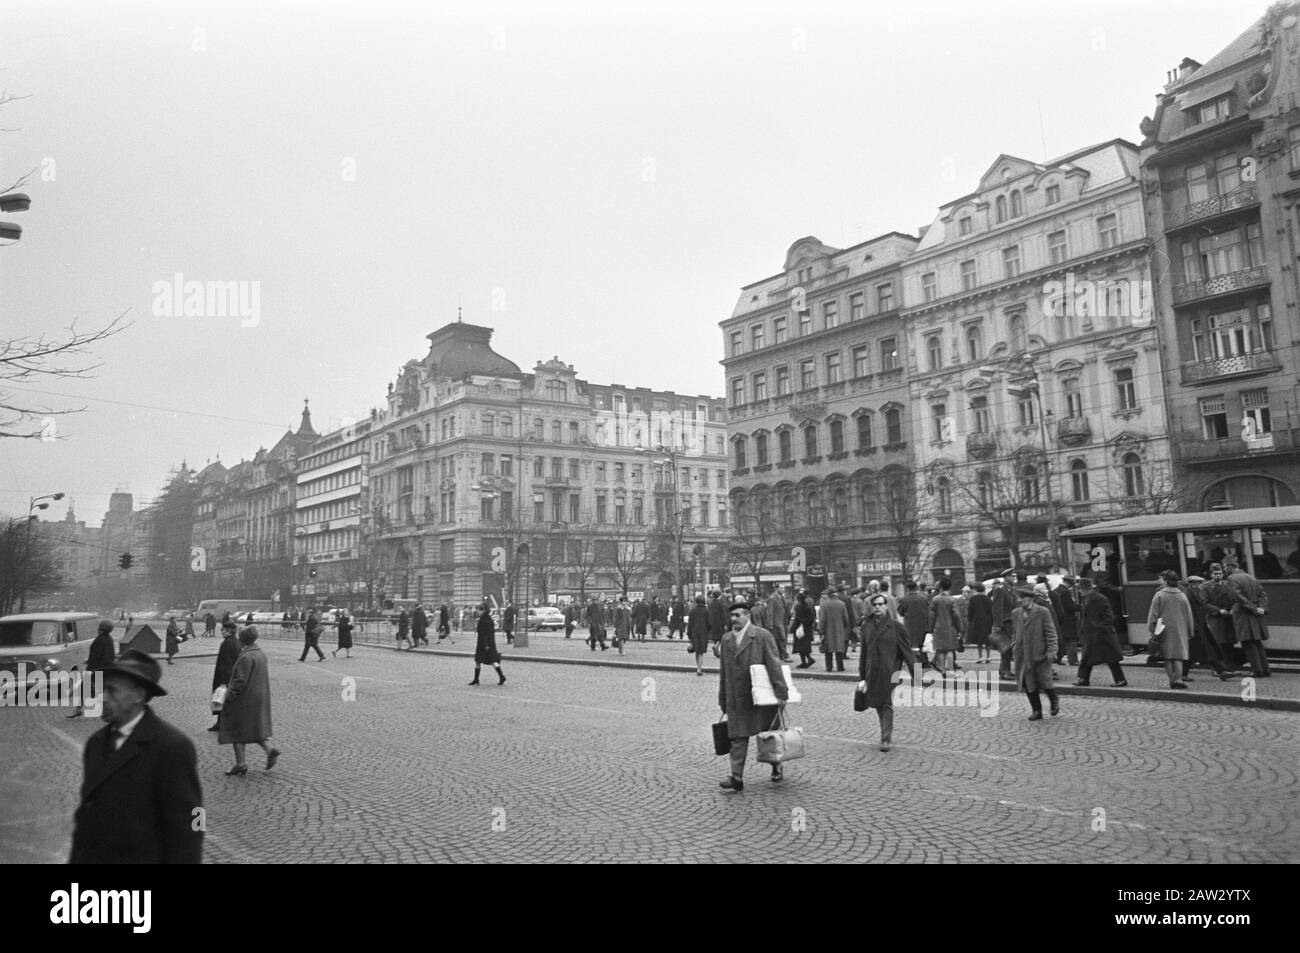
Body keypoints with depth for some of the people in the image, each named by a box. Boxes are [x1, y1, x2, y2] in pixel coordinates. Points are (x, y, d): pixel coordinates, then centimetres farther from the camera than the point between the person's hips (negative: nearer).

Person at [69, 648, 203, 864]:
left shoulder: (173, 747, -16)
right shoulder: (96, 742, 9)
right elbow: (87, 810, 16)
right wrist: (76, 858, 15)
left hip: (141, 856, -6)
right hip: (90, 857, 7)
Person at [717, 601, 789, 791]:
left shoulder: (762, 636, -7)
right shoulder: (726, 639, 10)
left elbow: (774, 665, -11)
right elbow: (723, 671, 14)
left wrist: (781, 693, -16)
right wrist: (723, 700, 14)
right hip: (736, 700, 4)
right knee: (737, 738, 1)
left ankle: (776, 766, 34)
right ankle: (737, 778, 4)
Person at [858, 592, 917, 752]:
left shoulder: (895, 627, -3)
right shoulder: (867, 626, 6)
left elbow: (907, 650, -1)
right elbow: (863, 653, 9)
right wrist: (862, 677, 6)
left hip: (889, 671, -4)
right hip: (872, 671, 4)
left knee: (887, 703, -6)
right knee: (878, 704, 10)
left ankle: (886, 739, 0)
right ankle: (888, 734, 28)